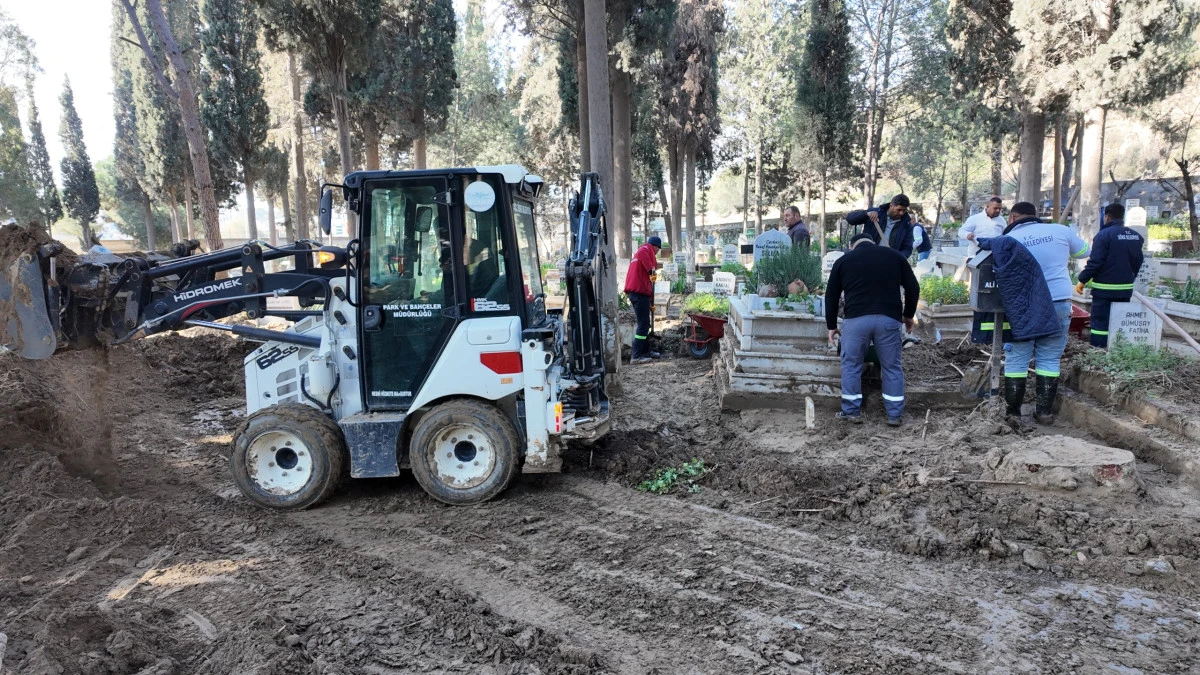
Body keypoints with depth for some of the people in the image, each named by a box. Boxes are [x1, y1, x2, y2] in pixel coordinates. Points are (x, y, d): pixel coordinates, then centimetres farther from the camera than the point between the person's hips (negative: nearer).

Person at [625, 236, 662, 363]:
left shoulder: (643, 251, 28)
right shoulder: (647, 249, 0)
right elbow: (641, 254, -28)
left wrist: (650, 298, 24)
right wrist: (651, 269, -24)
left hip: (636, 291, 10)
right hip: (640, 292, -10)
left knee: (644, 323, 19)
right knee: (643, 324, -9)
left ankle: (645, 351, 27)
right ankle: (636, 356, -10)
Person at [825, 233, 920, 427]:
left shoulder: (843, 260, 14)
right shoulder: (894, 255, 16)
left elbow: (831, 295, 15)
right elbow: (913, 287, 15)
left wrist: (831, 325, 24)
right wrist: (908, 314, 28)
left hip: (856, 318, -1)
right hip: (888, 318, 1)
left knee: (851, 364, 13)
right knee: (892, 367, 12)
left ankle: (852, 411, 16)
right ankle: (895, 414, 16)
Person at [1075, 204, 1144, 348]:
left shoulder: (1104, 235, -14)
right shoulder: (1136, 236, 9)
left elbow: (1095, 262, -17)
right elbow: (1138, 262, 16)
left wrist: (1082, 281, -9)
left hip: (1104, 288, -7)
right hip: (1126, 288, 7)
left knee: (1100, 322, -3)